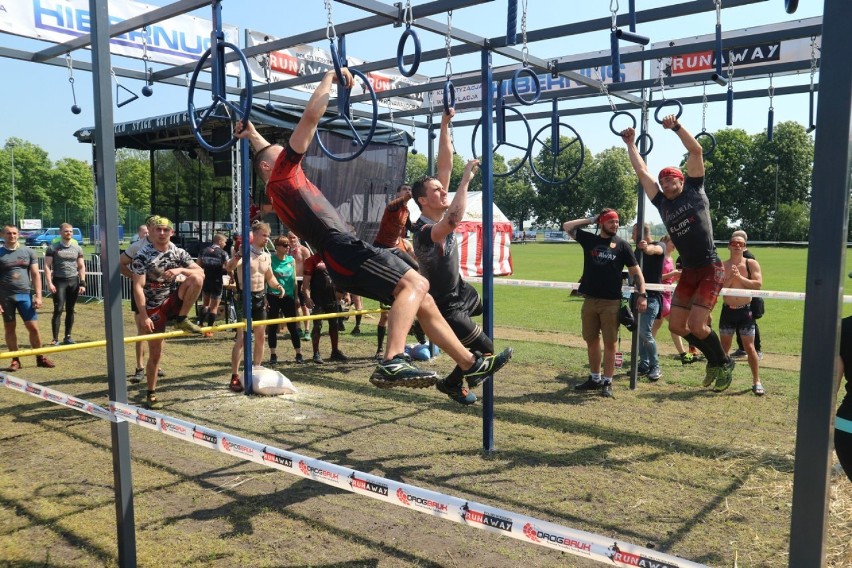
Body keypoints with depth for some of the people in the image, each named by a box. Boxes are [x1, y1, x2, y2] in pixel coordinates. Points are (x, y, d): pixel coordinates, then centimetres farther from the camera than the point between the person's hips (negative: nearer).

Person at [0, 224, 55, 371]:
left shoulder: (28, 252, 6)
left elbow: (35, 275, 6)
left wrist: (38, 296, -2)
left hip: (25, 295, 1)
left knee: (33, 327, 0)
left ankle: (40, 358, 13)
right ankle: (15, 360, 16)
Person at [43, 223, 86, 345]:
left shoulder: (77, 248, 9)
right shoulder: (53, 248, 0)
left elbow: (81, 267, 9)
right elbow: (47, 266, -3)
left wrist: (82, 283, 1)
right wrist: (49, 283, -13)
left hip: (73, 281, 3)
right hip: (59, 281, -3)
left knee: (70, 310, 7)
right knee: (58, 310, -8)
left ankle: (67, 336, 15)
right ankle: (55, 339, -6)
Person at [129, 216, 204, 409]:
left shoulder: (179, 253, 0)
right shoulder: (142, 256, -13)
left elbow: (201, 273, -4)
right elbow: (138, 287, -18)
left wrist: (180, 270, -24)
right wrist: (143, 317, -25)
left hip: (173, 301, 3)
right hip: (153, 308, -3)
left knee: (195, 279, -23)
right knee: (155, 353, -1)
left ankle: (181, 320, -10)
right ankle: (151, 394, 16)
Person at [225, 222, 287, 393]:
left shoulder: (266, 256, 9)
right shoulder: (244, 252, -12)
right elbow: (229, 268, -30)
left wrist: (278, 286, 2)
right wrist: (238, 254, -48)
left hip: (260, 297, 7)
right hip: (246, 296, -7)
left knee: (260, 337, 12)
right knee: (241, 338, -8)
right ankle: (234, 377, -3)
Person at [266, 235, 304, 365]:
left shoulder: (291, 260, 7)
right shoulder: (270, 260, -4)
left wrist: (296, 297, 11)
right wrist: (264, 297, -9)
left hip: (288, 297, 3)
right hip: (273, 296, -2)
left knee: (293, 326, 3)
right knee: (273, 326, 5)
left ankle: (299, 354, 9)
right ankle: (273, 355, 14)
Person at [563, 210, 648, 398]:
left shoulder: (622, 245, 1)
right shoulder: (589, 239, 7)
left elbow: (636, 271, 1)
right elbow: (567, 226, 10)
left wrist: (642, 294, -9)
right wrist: (590, 220, 7)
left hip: (611, 302, -3)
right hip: (590, 300, 3)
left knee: (610, 343, 0)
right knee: (591, 341, 11)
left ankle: (607, 382, 10)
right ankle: (595, 378, 25)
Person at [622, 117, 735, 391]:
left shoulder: (694, 192, -1)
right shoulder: (662, 204, 9)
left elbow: (696, 151, -9)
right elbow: (642, 171, 14)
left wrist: (676, 126, -13)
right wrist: (631, 143, 18)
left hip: (710, 269, -6)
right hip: (688, 271, 6)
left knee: (696, 325, -13)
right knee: (676, 325, 6)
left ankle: (725, 363, 13)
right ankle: (713, 360, 28)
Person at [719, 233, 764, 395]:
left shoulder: (752, 264, -3)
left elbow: (758, 284, -14)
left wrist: (739, 277, -20)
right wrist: (730, 278, -22)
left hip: (745, 310, -1)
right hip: (728, 311, 1)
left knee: (749, 347, -1)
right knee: (724, 347, 9)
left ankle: (756, 382, 9)